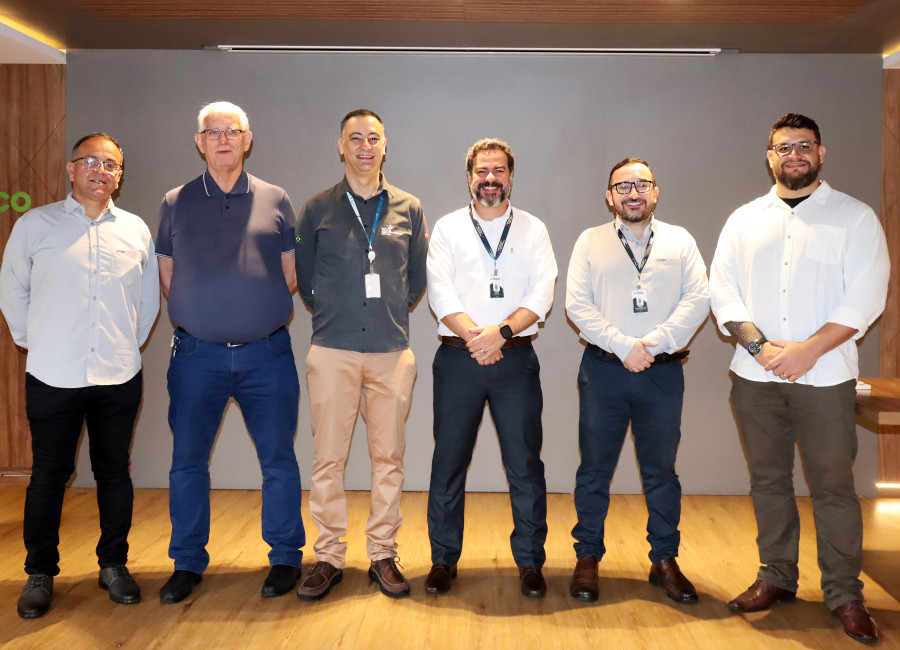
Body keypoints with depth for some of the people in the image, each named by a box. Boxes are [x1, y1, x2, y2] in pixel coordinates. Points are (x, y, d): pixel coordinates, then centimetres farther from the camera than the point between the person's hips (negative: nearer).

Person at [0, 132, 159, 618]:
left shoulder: (136, 230, 7)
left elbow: (149, 297, 15)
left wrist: (131, 344, 10)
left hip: (119, 378, 2)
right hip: (53, 377, -2)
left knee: (114, 473, 10)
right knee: (48, 476, 7)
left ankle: (114, 565, 24)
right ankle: (40, 574, 22)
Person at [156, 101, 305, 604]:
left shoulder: (275, 201, 6)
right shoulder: (176, 203, 8)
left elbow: (291, 275, 8)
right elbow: (168, 277, 12)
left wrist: (260, 313, 3)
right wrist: (206, 312, 5)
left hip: (266, 353, -1)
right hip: (197, 354, 1)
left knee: (278, 459, 4)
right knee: (187, 461, 6)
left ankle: (286, 558, 19)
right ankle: (188, 563, 22)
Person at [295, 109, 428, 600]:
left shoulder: (408, 209, 10)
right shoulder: (317, 210, 6)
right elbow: (303, 276, 14)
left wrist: (394, 314, 9)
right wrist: (333, 315, 9)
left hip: (392, 352, 1)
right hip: (332, 351, -1)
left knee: (388, 457, 5)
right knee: (327, 459, 1)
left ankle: (383, 556, 18)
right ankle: (328, 558, 15)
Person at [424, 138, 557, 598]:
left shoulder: (533, 230, 10)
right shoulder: (447, 228, 9)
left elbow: (541, 295, -1)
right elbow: (440, 293, -2)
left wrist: (501, 331, -16)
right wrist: (474, 336, -16)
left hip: (516, 357, 0)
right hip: (457, 358, 0)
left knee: (525, 464, 3)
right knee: (449, 461, 6)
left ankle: (530, 562, 17)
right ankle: (443, 560, 20)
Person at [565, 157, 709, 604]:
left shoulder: (680, 241, 10)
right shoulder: (590, 241, 7)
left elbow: (698, 299, -1)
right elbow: (577, 304, -2)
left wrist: (655, 342, -13)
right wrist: (624, 345, -13)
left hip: (663, 371, 1)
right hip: (604, 369, 0)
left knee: (661, 469, 8)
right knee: (595, 467, 6)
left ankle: (665, 560, 23)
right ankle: (588, 558, 19)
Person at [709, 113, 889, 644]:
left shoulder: (855, 217, 2)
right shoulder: (745, 220, 11)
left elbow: (865, 298, -7)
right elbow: (723, 289, 3)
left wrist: (806, 351, -15)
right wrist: (759, 345, -11)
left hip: (824, 376, -3)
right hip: (756, 376, 3)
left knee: (833, 485, 1)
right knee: (768, 480, 12)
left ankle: (845, 594, 16)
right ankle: (776, 577, 26)